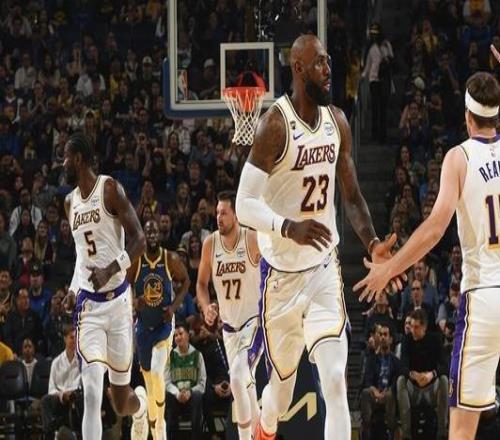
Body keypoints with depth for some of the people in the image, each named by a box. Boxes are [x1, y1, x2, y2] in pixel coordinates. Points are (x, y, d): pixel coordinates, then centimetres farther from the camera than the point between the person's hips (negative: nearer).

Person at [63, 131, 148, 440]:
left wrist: (111, 270, -26)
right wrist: (73, 290, 13)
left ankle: (141, 404, 46)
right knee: (92, 395, -15)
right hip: (88, 304, 4)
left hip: (117, 300, -4)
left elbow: (139, 240, -13)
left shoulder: (110, 189, -8)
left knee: (121, 402, 9)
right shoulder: (71, 202, 12)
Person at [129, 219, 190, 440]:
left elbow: (185, 281, 4)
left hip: (164, 323, -2)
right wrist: (134, 301, -20)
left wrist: (174, 306, -9)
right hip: (143, 324, 2)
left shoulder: (171, 260, -10)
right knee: (148, 376, 8)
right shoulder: (135, 261, -9)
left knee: (157, 372, -19)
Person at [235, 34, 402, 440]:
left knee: (336, 381, -10)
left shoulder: (337, 122, 3)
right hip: (283, 270, -4)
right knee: (284, 384, 12)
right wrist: (289, 228, -37)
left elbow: (352, 196, 14)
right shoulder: (276, 125, -16)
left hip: (325, 267, 4)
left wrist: (373, 243, -4)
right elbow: (245, 205, -19)